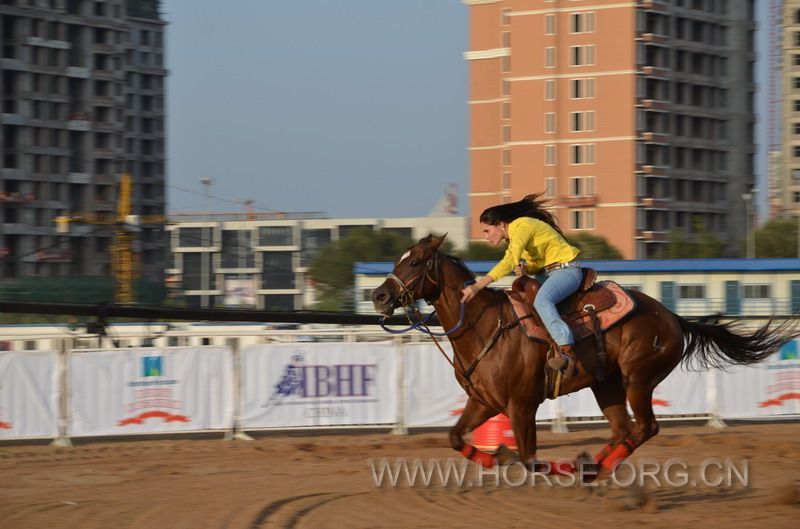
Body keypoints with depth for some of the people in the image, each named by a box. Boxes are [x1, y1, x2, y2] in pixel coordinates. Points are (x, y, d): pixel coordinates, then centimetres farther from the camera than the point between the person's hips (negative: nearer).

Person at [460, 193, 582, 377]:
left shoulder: (521, 226, -17)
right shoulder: (513, 236, 15)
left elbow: (509, 261, -30)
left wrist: (477, 286, -36)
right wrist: (525, 268, -10)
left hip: (566, 270, -11)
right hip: (548, 273, 11)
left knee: (541, 300, -35)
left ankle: (567, 351, -48)